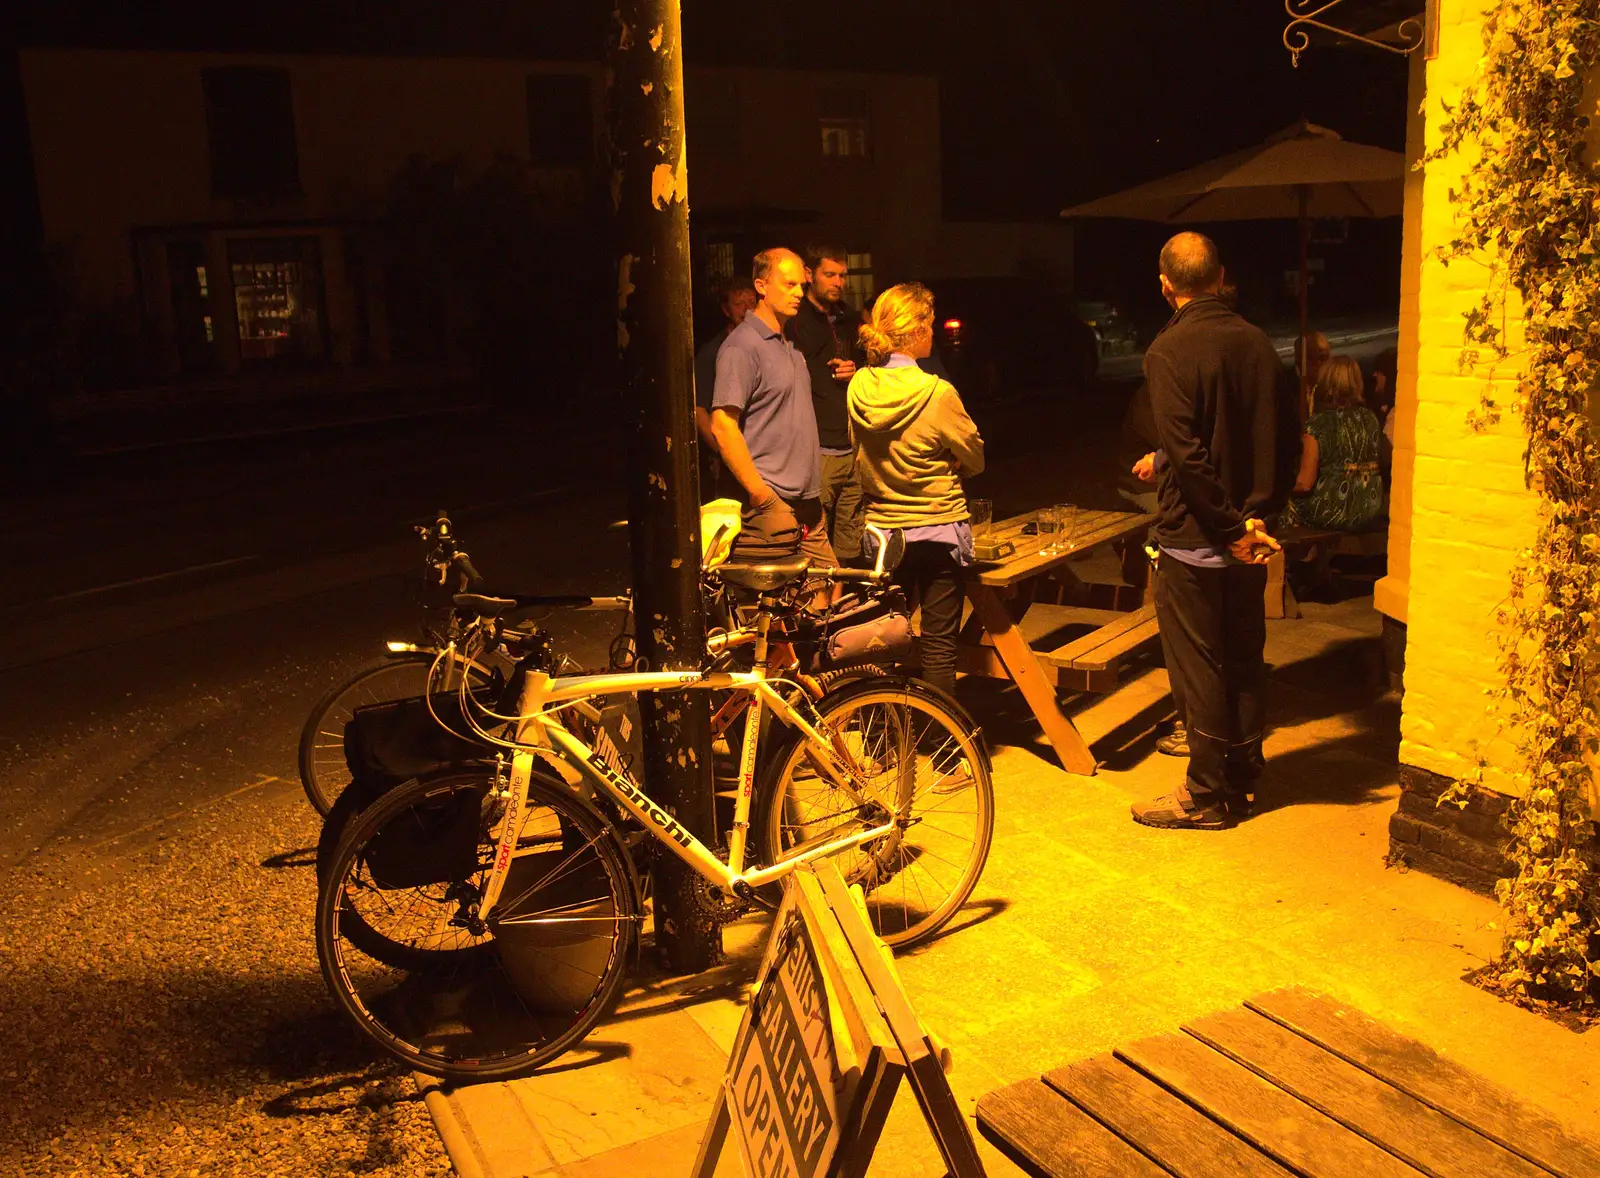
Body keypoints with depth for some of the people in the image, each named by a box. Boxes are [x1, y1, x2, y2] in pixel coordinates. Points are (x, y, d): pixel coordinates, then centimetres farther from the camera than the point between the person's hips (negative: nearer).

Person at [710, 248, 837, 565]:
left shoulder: (789, 345, 18)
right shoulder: (742, 345, -10)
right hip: (771, 509, -9)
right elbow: (722, 425, -18)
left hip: (808, 505, 9)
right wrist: (761, 495, -19)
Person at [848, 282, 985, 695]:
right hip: (938, 530, -5)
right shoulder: (937, 394, -18)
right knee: (939, 641, 5)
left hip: (882, 527, 5)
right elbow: (975, 460, -5)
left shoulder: (859, 387, -4)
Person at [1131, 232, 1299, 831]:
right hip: (1249, 537, 7)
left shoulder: (1168, 350, -14)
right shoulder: (1257, 342, 5)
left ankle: (1207, 796, 12)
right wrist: (1257, 515, 2)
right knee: (1245, 659, 15)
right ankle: (1242, 779, 27)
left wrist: (1231, 528, -15)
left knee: (1198, 668, 3)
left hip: (1195, 535, -6)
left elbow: (1187, 452, -21)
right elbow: (1285, 439, 5)